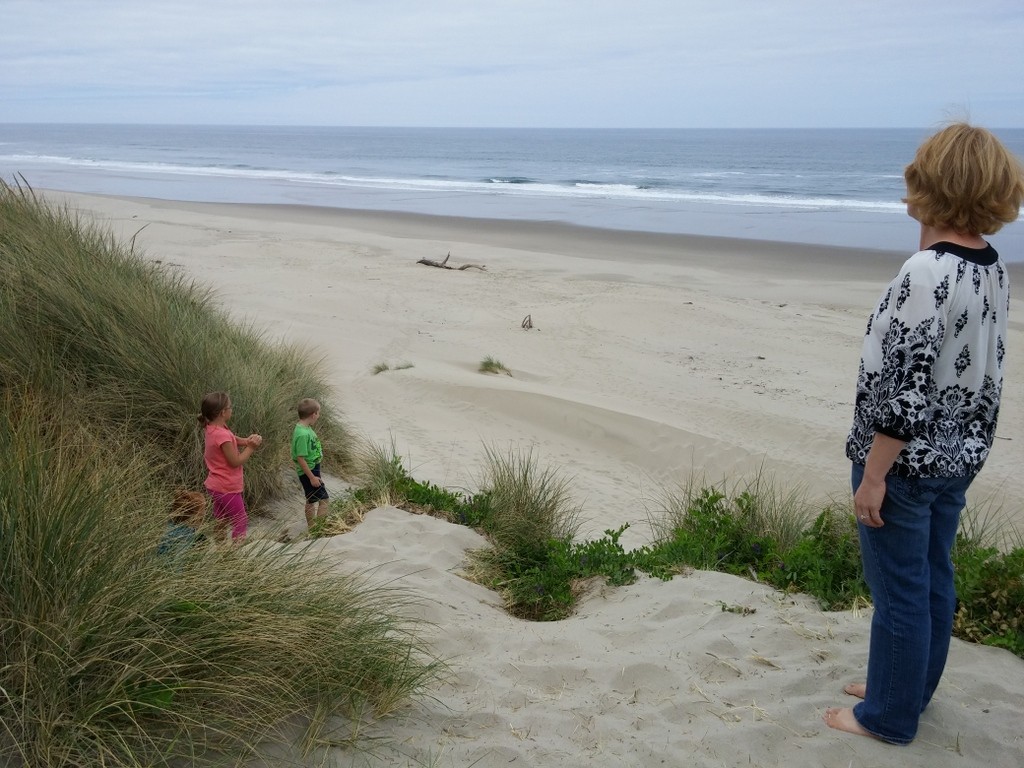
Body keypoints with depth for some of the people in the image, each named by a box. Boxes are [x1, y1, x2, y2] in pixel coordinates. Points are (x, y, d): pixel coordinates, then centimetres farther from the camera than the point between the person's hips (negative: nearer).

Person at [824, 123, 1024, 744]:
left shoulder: (926, 274, -24)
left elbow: (905, 388, -25)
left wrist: (873, 475, -19)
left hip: (905, 460, -8)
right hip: (960, 456, 8)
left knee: (900, 590, 6)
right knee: (934, 578, 20)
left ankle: (889, 716, 22)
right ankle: (911, 687, 38)